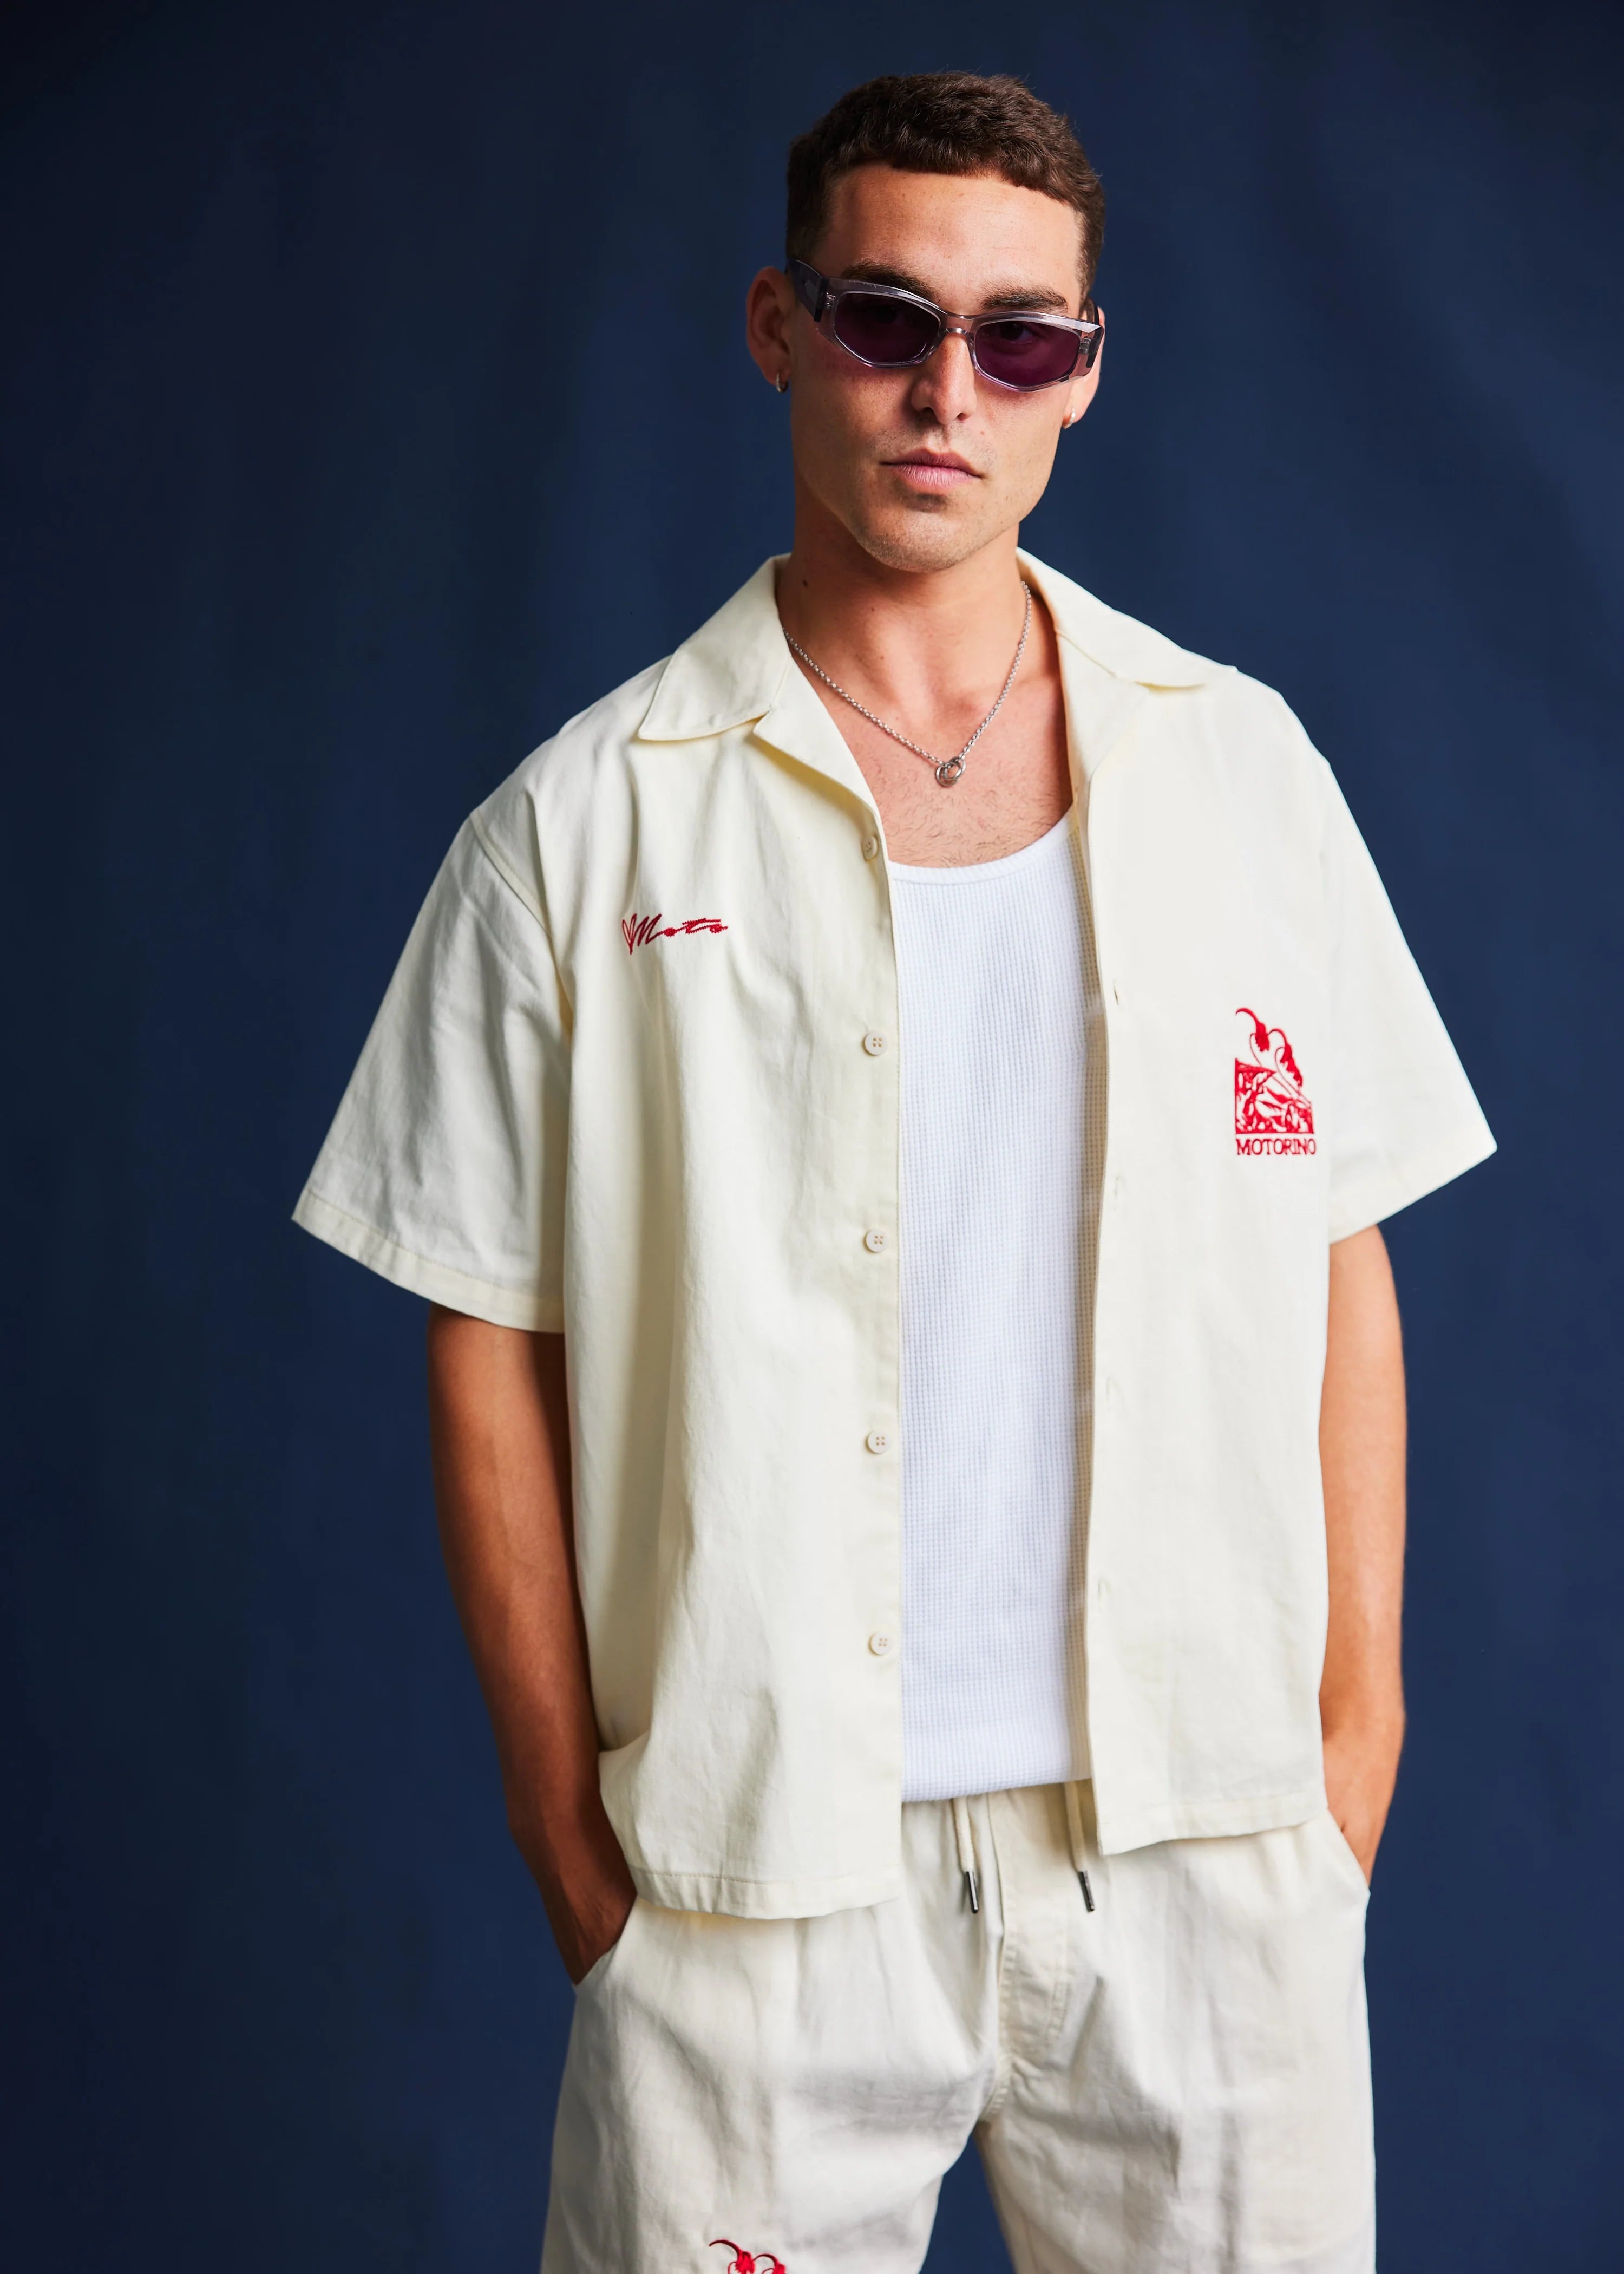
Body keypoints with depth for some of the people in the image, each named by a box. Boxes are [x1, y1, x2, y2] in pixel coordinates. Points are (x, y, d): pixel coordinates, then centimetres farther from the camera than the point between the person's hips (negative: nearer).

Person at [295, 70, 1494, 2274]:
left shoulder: (1240, 765, 4)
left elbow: (1337, 1263, 8)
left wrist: (1359, 1711, 5)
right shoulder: (584, 829, -3)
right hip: (759, 1861, -2)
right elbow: (492, 1345, -1)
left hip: (1211, 1842, 2)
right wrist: (569, 1820, -1)